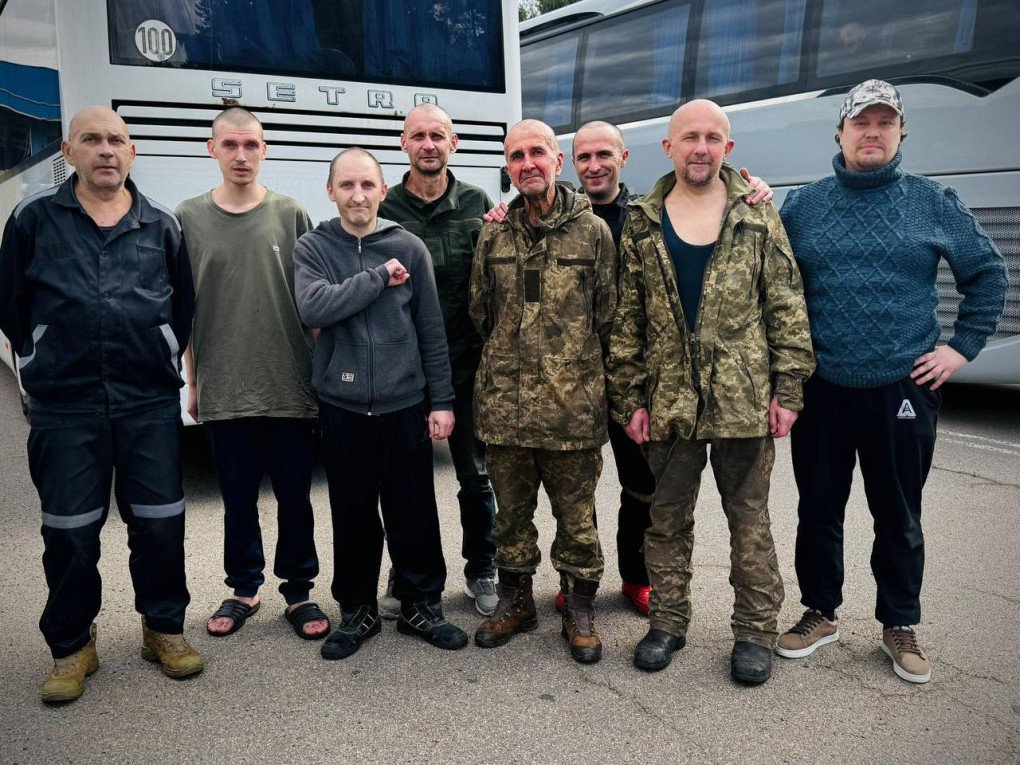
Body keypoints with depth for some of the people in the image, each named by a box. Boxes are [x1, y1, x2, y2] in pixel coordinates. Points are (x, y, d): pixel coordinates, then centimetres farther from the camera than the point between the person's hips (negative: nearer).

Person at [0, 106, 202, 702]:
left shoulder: (162, 226, 8)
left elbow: (184, 307, 15)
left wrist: (162, 361, 11)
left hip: (150, 403, 1)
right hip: (64, 406, -1)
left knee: (160, 523, 5)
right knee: (69, 531, 6)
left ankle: (165, 629, 23)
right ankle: (72, 647, 23)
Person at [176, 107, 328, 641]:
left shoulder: (290, 215, 2)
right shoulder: (189, 218, 5)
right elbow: (183, 309, 8)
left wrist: (319, 368, 2)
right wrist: (193, 380, 7)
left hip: (289, 386, -1)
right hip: (224, 390, 1)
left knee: (295, 496, 7)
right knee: (238, 498, 11)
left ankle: (298, 591, 23)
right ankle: (244, 589, 29)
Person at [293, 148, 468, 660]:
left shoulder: (409, 248, 2)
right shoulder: (313, 248, 1)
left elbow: (432, 330, 3)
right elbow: (313, 308, -18)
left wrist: (441, 401, 1)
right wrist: (379, 277, -16)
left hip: (405, 405, 0)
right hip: (343, 407, 0)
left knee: (415, 513, 7)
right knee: (352, 516, 10)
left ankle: (421, 605, 26)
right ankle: (357, 610, 27)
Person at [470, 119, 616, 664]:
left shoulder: (592, 231, 0)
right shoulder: (493, 236, 8)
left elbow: (608, 317, 4)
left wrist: (578, 366, 7)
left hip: (572, 405, -3)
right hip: (503, 403, 3)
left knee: (575, 512, 8)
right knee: (511, 510, 15)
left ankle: (580, 607, 25)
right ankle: (515, 602, 32)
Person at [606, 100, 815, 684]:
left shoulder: (758, 218, 2)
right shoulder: (641, 225, 5)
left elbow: (787, 308, 1)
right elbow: (626, 320, 5)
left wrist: (788, 390, -5)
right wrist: (630, 398, 0)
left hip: (744, 401, -1)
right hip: (668, 401, 2)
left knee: (750, 519, 9)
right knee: (668, 518, 12)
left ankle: (756, 629, 23)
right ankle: (668, 620, 28)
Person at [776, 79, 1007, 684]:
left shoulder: (933, 202, 2)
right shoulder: (804, 205, 3)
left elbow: (988, 273, 9)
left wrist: (964, 346, 2)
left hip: (904, 390, 0)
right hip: (821, 390, 1)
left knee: (899, 518, 12)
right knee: (819, 510, 12)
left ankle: (901, 626, 30)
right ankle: (821, 614, 31)